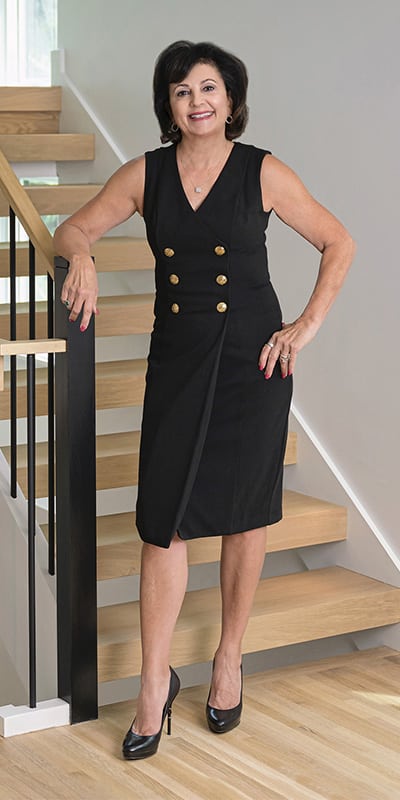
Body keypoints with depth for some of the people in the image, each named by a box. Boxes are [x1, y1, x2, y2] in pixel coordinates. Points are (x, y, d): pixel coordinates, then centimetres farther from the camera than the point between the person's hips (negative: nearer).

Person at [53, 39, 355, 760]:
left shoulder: (263, 172, -4)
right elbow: (72, 229, 10)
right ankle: (155, 684, 7)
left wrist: (308, 325, -4)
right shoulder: (146, 174, 2)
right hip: (176, 357, 2)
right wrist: (81, 254, -13)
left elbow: (339, 243, 2)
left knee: (243, 513, 8)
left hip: (251, 358, -2)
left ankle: (229, 660, 24)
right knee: (163, 521, -2)